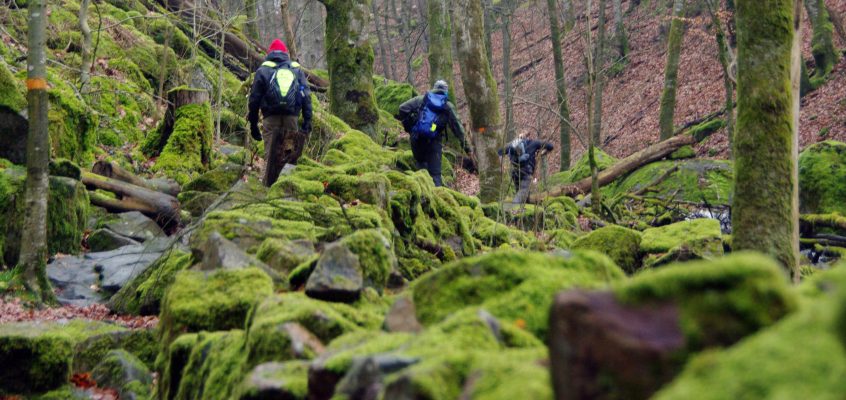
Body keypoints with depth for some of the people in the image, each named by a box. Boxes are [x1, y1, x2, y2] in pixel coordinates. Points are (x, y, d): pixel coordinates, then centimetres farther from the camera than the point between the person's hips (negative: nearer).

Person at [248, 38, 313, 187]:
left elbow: (254, 99, 6)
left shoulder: (262, 70, 10)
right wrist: (307, 120, 4)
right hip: (292, 117, 1)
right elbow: (306, 96, 6)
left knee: (270, 155, 1)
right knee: (291, 154, 5)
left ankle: (268, 187, -2)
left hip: (271, 118, -1)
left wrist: (253, 124, 11)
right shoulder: (297, 70, 15)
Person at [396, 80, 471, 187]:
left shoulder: (421, 99, 12)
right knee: (435, 173, 2)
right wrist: (465, 145, 11)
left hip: (416, 138, 1)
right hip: (433, 142, -1)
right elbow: (457, 127, 8)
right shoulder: (448, 106, 10)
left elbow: (403, 108, 2)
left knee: (421, 163, 24)